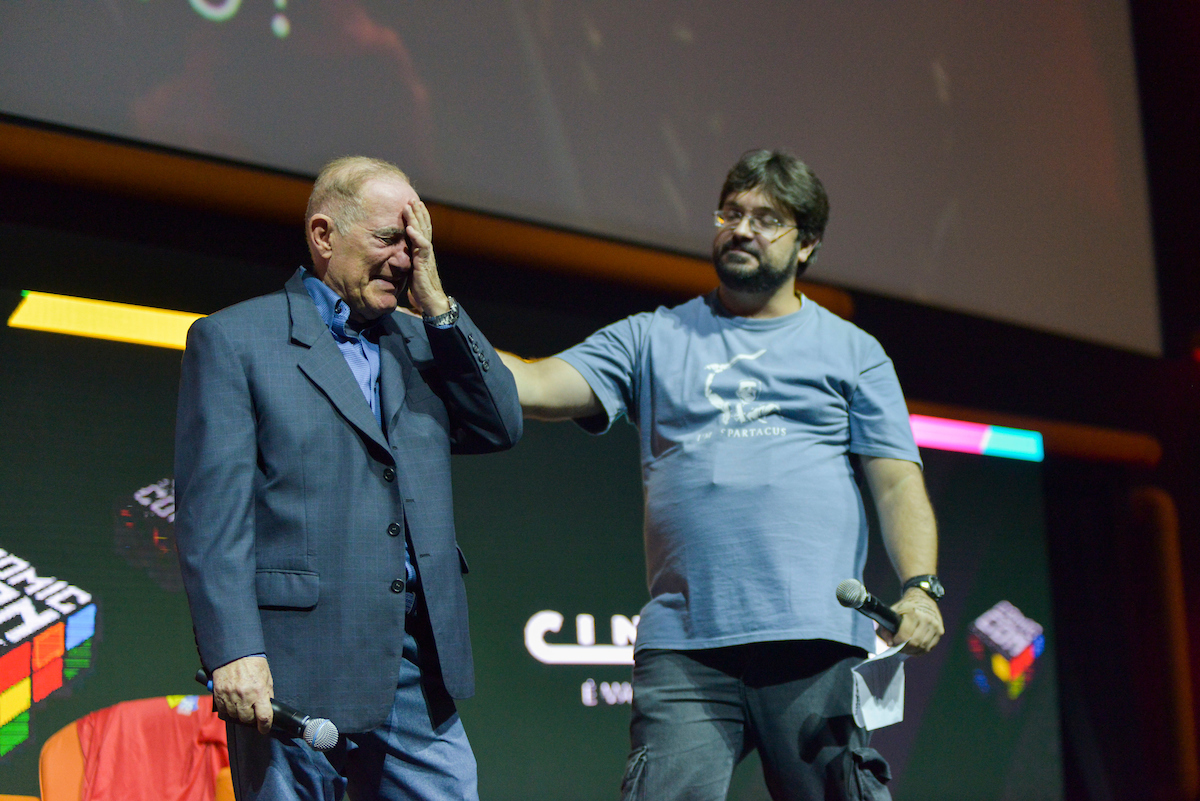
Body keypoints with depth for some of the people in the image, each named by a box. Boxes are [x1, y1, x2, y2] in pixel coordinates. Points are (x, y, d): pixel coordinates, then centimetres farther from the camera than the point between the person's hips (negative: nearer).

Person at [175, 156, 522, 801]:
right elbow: (212, 510, -7)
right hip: (293, 670, -5)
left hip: (419, 663, 6)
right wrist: (233, 652, -17)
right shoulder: (233, 339, 0)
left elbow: (501, 426, 7)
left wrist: (436, 304, 2)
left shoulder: (419, 339, 18)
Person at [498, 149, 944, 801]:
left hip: (816, 645, 0)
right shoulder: (651, 340, 17)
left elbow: (898, 483, 8)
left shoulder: (852, 351, 16)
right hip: (683, 647, 0)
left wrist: (919, 586, -9)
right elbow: (536, 388, 5)